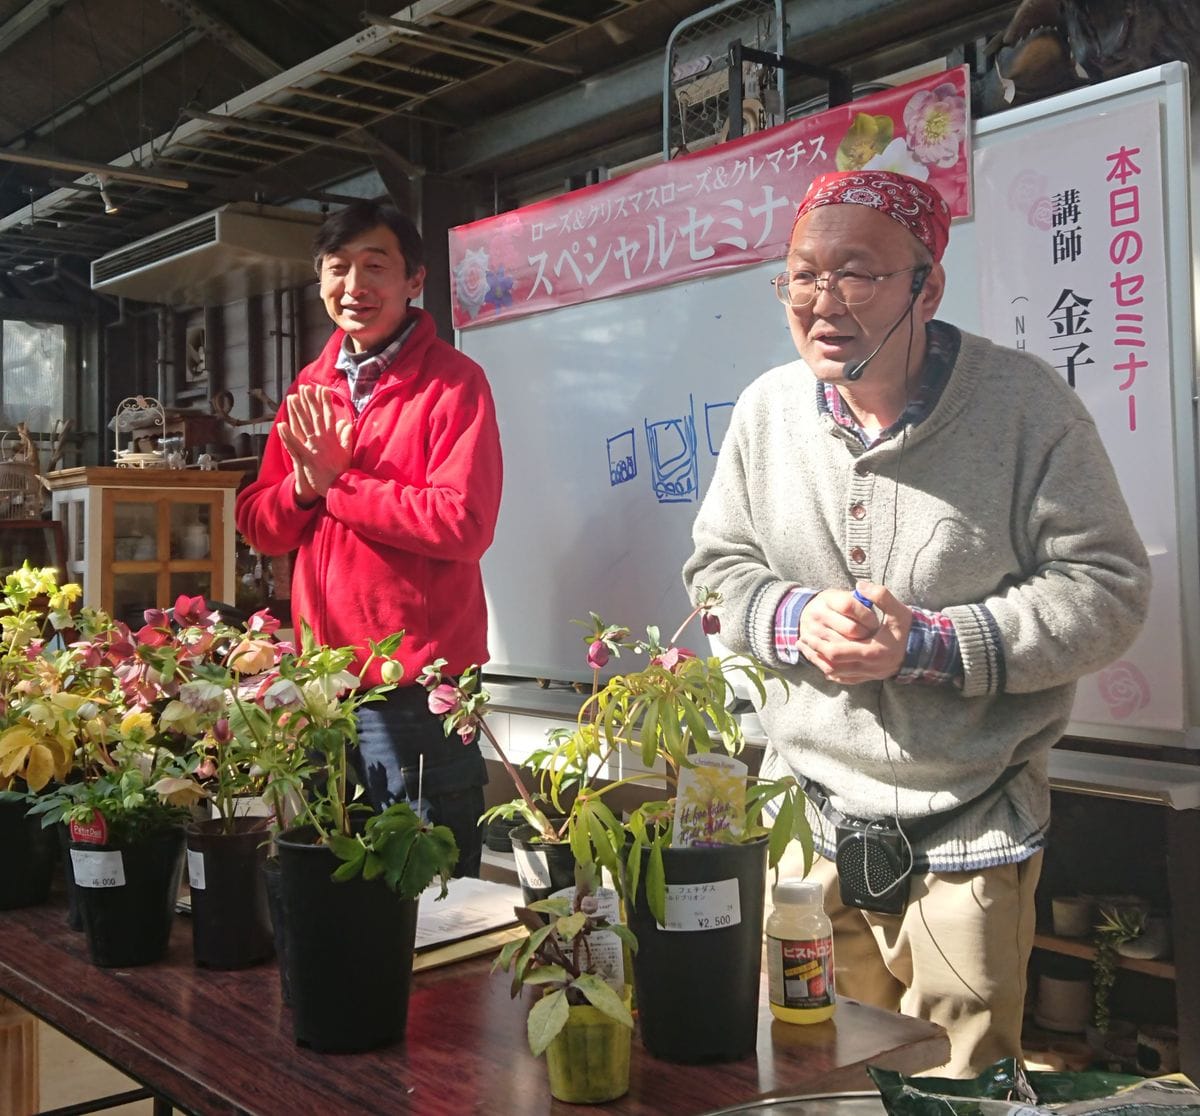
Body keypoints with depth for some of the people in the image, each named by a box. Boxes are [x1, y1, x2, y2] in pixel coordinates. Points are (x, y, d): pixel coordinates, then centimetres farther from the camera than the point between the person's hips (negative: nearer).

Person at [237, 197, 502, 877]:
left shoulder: (453, 382, -7)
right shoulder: (311, 391, 12)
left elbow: (463, 525, -20)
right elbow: (259, 525, 10)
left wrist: (337, 484, -13)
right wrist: (305, 483, -11)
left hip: (420, 684, -6)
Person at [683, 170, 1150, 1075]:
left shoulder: (1025, 404, -12)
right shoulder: (768, 408, 0)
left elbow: (1108, 590, -11)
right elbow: (717, 567, 8)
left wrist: (930, 644, -21)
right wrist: (795, 620, -13)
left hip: (971, 834, -3)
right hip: (809, 815, 4)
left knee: (959, 1085, 10)